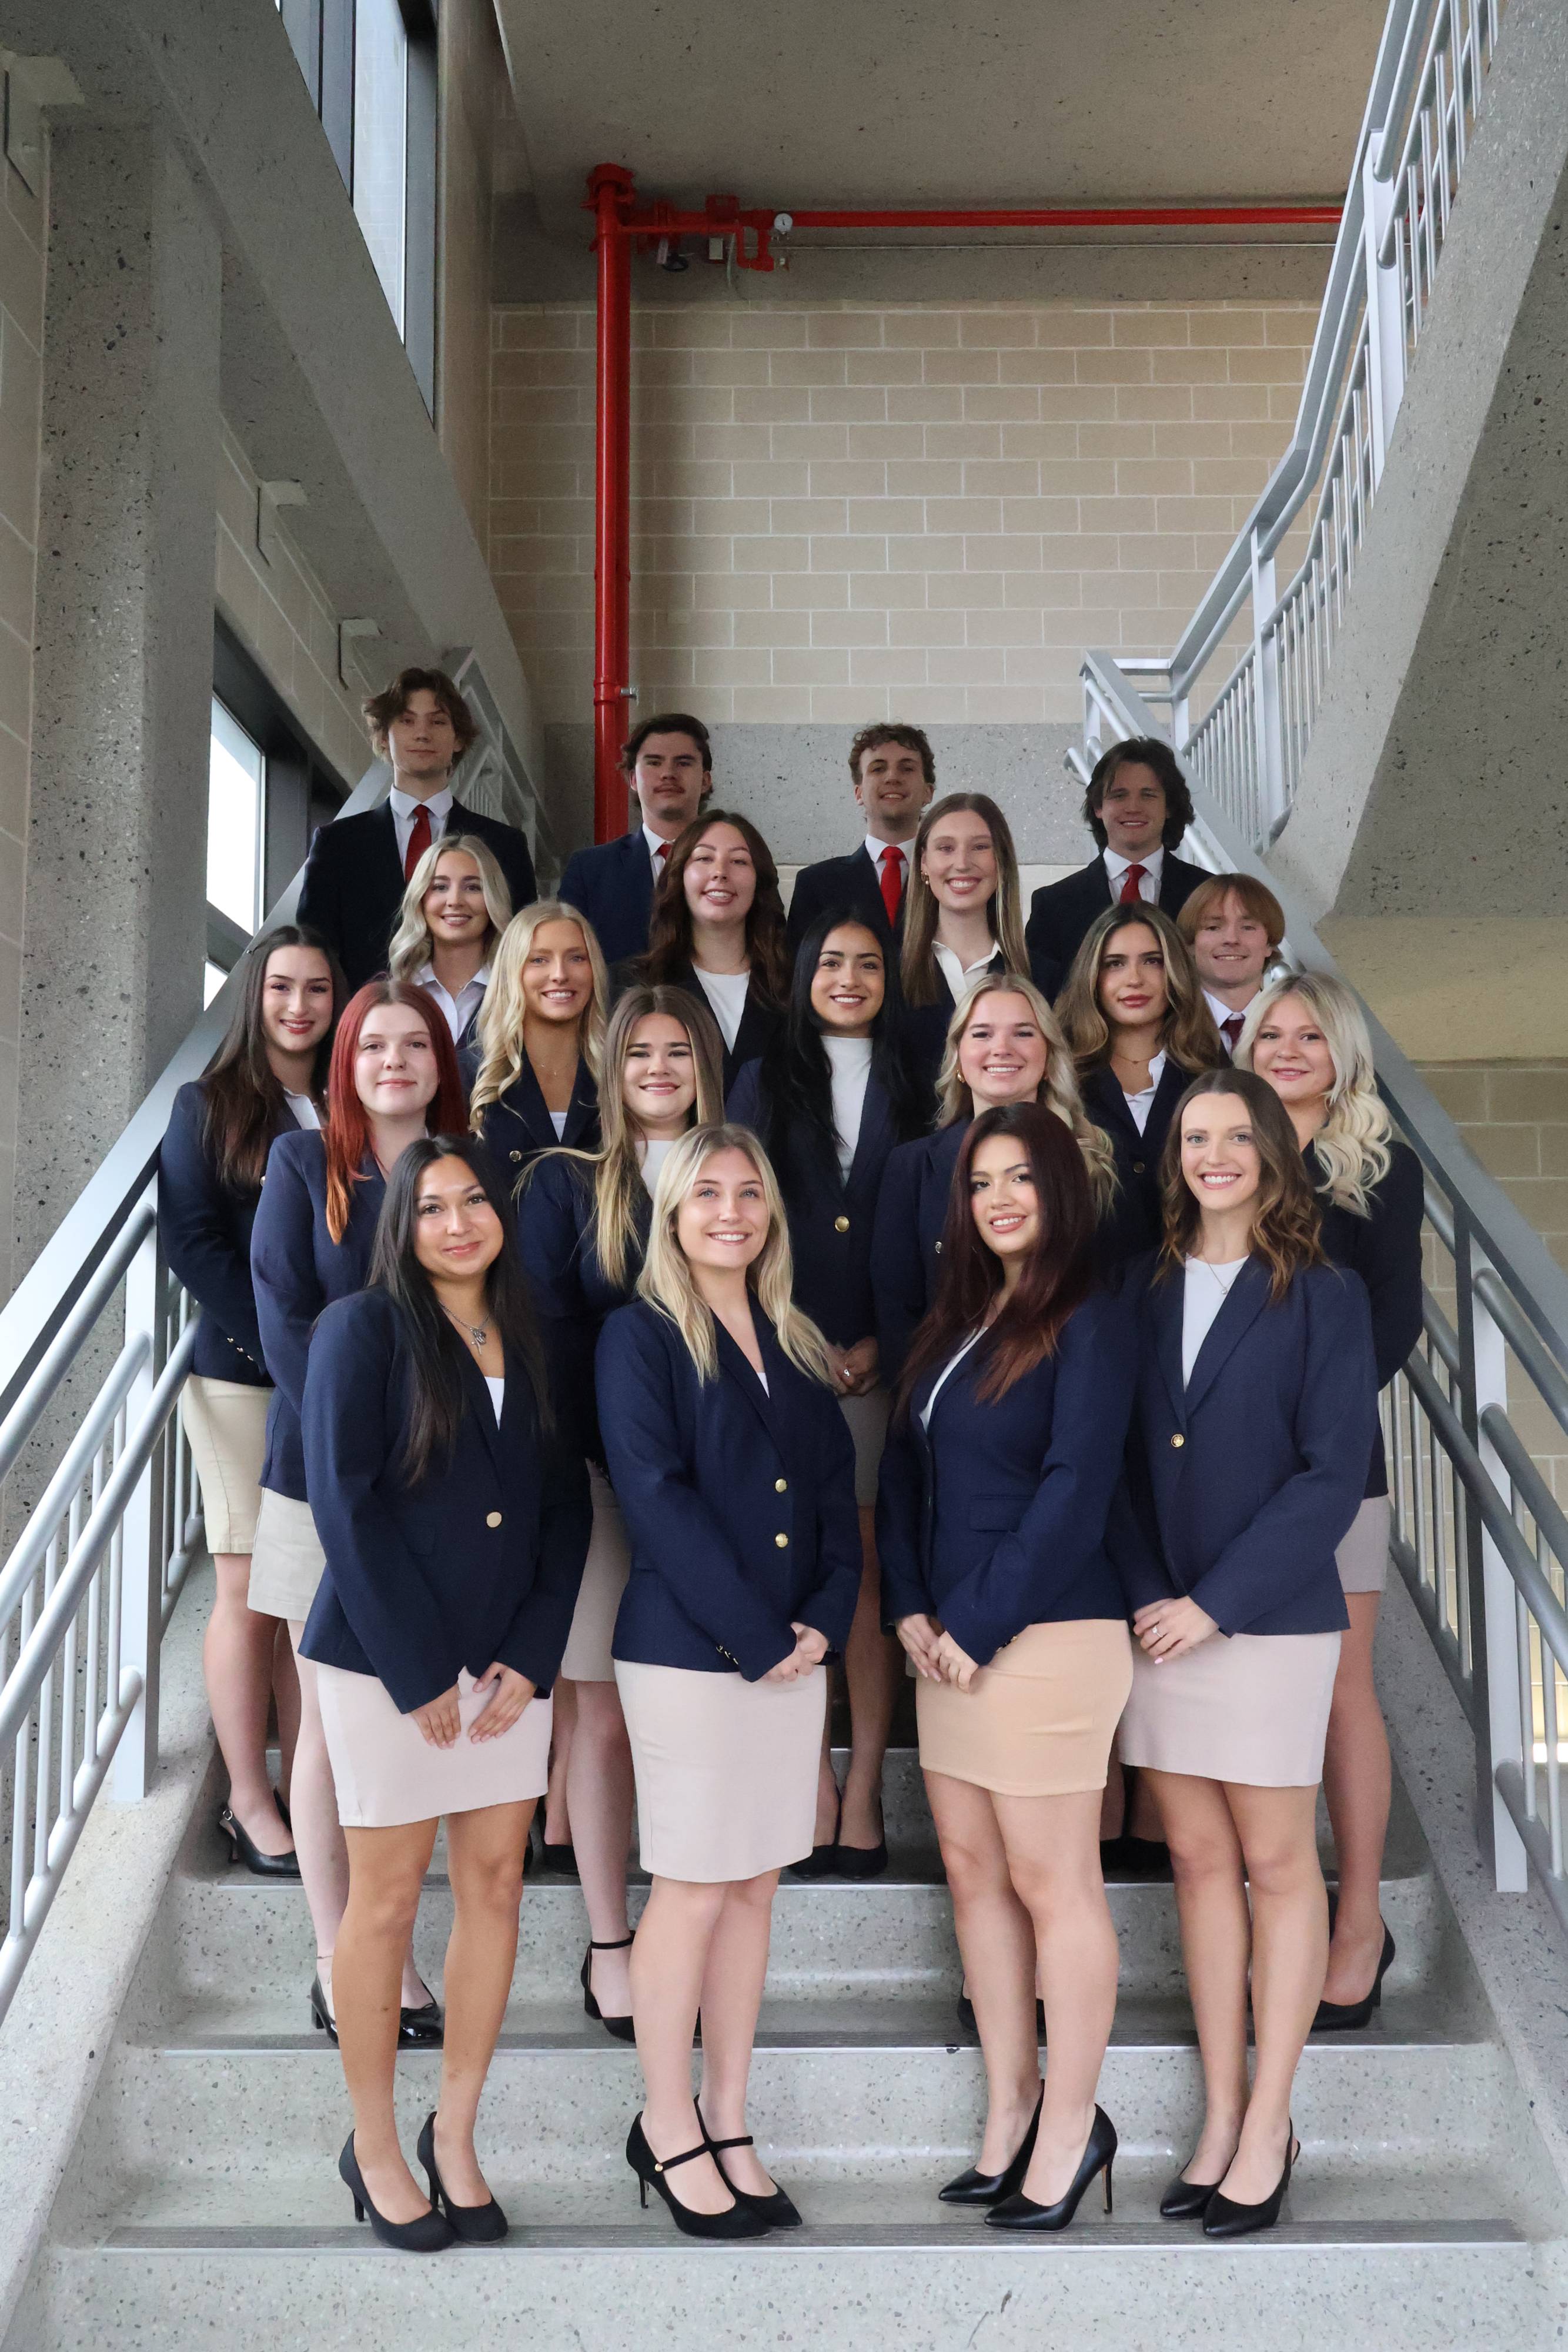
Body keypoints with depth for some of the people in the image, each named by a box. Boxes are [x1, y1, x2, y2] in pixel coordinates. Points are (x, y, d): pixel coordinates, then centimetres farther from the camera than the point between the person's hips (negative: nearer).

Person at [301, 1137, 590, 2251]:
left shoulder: (532, 1343, 9)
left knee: (497, 1888, 6)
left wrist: (532, 1655, -5)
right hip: (386, 1659, -4)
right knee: (388, 1902, 3)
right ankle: (375, 2148, 19)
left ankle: (454, 2136, 21)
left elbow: (566, 1505, 7)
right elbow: (347, 1501, -11)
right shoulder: (365, 1328, -5)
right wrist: (418, 1672, -14)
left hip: (510, 1659, 5)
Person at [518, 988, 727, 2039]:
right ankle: (609, 1945, 12)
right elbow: (550, 1330, -2)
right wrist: (618, 1458, -12)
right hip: (603, 1479, -2)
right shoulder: (566, 1183, 5)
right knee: (605, 1717, 2)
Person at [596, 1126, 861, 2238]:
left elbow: (837, 1488, 11)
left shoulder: (798, 1346, 14)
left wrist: (827, 1618, -4)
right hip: (688, 1652, -6)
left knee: (755, 1887, 10)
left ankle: (728, 2125, 20)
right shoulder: (641, 1336, -4)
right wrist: (756, 1634, -15)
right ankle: (668, 2130, 15)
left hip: (794, 1649, 6)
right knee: (695, 1889, 0)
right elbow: (656, 1496, -13)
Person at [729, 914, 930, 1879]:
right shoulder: (765, 1083, 11)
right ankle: (813, 1783, 4)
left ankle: (865, 1789, 4)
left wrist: (880, 1345, -4)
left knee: (871, 1571, -2)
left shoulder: (909, 1088, 11)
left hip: (881, 1362, 0)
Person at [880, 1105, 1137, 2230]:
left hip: (1048, 1634, -8)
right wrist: (912, 1609, 0)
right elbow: (905, 1469, 13)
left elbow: (1074, 1491, -15)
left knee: (1052, 1881, 1)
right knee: (972, 1867, 11)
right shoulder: (955, 1323, 14)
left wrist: (979, 1627, -14)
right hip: (950, 1637, 8)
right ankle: (1010, 2108, 23)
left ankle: (1069, 2127, 13)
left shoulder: (1090, 1322, -8)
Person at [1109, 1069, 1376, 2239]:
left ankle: (1268, 2128, 14)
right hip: (1158, 1617, 4)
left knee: (1277, 1863, 4)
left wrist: (1215, 1603, -14)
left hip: (1270, 1618, -4)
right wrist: (1145, 1593, -7)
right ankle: (1222, 2119, 18)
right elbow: (1122, 1461, 8)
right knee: (1200, 1860, 9)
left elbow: (1334, 1474, -9)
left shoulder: (1323, 1297, -3)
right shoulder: (1147, 1292, 8)